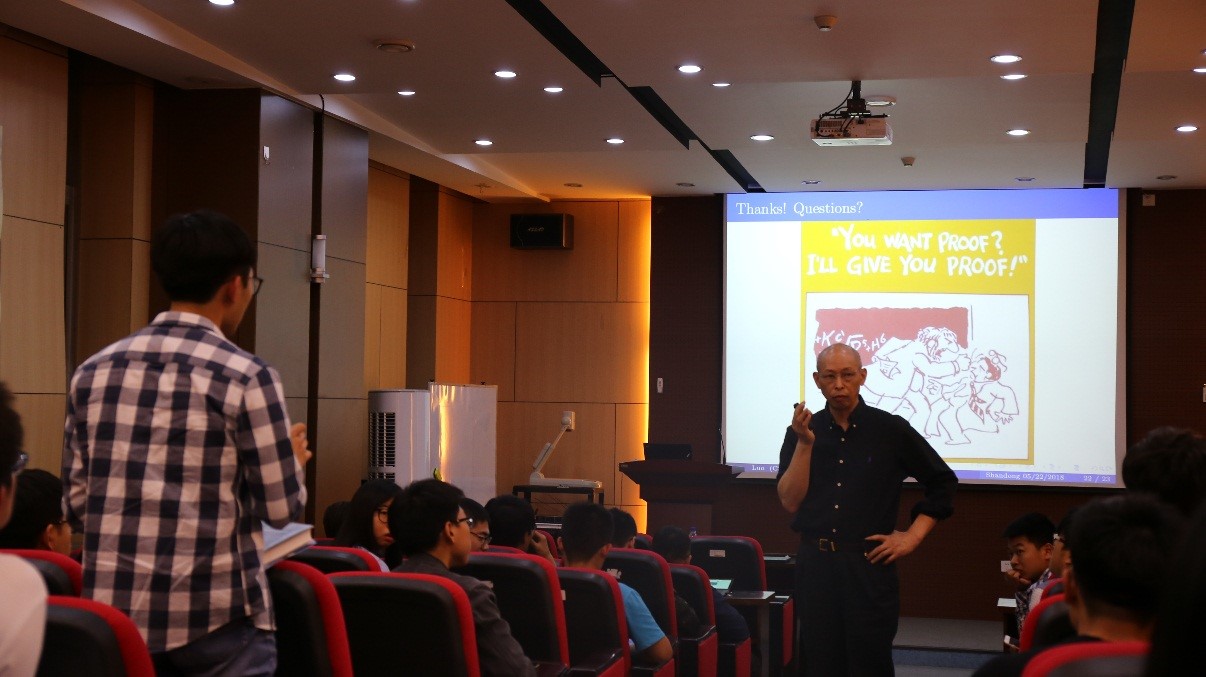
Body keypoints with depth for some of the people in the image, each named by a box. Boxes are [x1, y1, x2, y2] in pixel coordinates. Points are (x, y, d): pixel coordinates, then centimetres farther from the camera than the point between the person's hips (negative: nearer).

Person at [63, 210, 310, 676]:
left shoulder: (93, 372, 5)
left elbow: (76, 505, 9)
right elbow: (282, 509, -5)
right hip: (216, 617, -5)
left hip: (114, 611, 5)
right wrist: (292, 460, 16)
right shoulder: (246, 377, -10)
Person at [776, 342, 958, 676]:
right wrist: (805, 443, -11)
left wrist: (913, 536, 0)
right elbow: (790, 502, -2)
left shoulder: (890, 430, 0)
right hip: (815, 564, 2)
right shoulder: (801, 432, 5)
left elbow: (943, 483, 8)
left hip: (869, 565, -2)